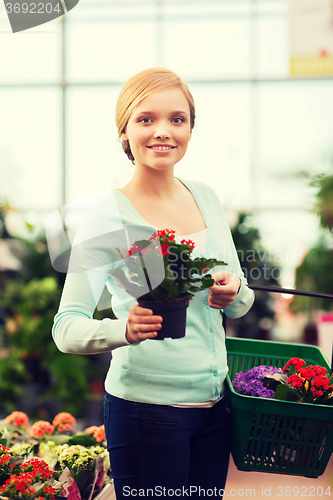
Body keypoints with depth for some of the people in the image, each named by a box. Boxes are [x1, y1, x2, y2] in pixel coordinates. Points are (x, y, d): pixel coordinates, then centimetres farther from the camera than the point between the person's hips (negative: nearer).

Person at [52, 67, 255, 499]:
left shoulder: (205, 197, 5)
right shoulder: (107, 217, -12)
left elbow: (240, 305, 13)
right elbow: (66, 328, -14)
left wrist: (233, 292, -11)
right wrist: (125, 329, -34)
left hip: (215, 403, 6)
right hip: (147, 409, -5)